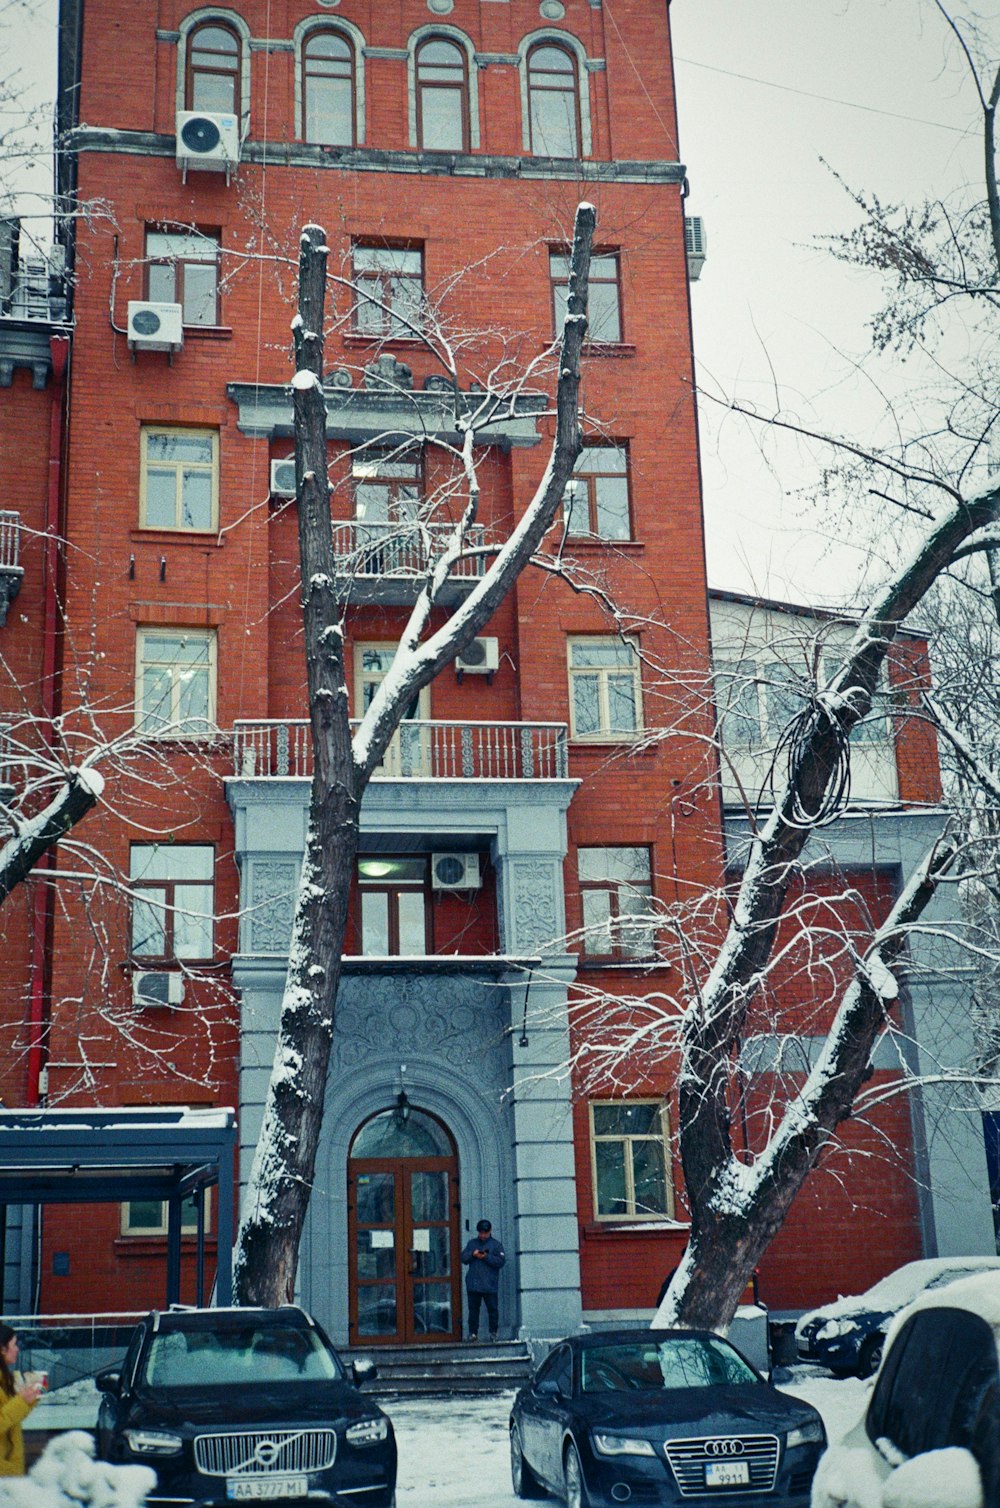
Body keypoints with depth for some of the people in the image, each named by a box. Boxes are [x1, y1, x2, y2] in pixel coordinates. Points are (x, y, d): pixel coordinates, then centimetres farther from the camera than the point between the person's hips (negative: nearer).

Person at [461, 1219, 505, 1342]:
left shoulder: (496, 1244, 4)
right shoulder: (471, 1243, 14)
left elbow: (501, 1261, -6)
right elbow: (463, 1258, 8)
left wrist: (486, 1257, -15)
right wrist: (472, 1254, -11)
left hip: (489, 1285, -2)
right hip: (473, 1284, 2)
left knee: (492, 1309, 0)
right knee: (473, 1309, 4)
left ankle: (493, 1332, 10)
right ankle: (473, 1332, 9)